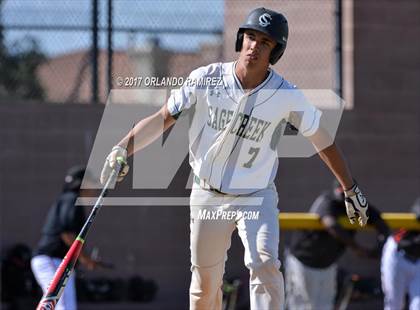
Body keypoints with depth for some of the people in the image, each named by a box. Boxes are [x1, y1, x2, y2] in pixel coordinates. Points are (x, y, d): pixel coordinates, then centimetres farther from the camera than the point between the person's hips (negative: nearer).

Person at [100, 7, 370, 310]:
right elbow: (162, 119, -6)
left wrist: (351, 190, 5)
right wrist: (122, 149, -21)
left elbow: (323, 140, -1)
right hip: (207, 196, 2)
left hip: (257, 197, -2)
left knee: (264, 264, -26)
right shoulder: (205, 79, -11)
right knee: (205, 284, 9)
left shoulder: (285, 95, -12)